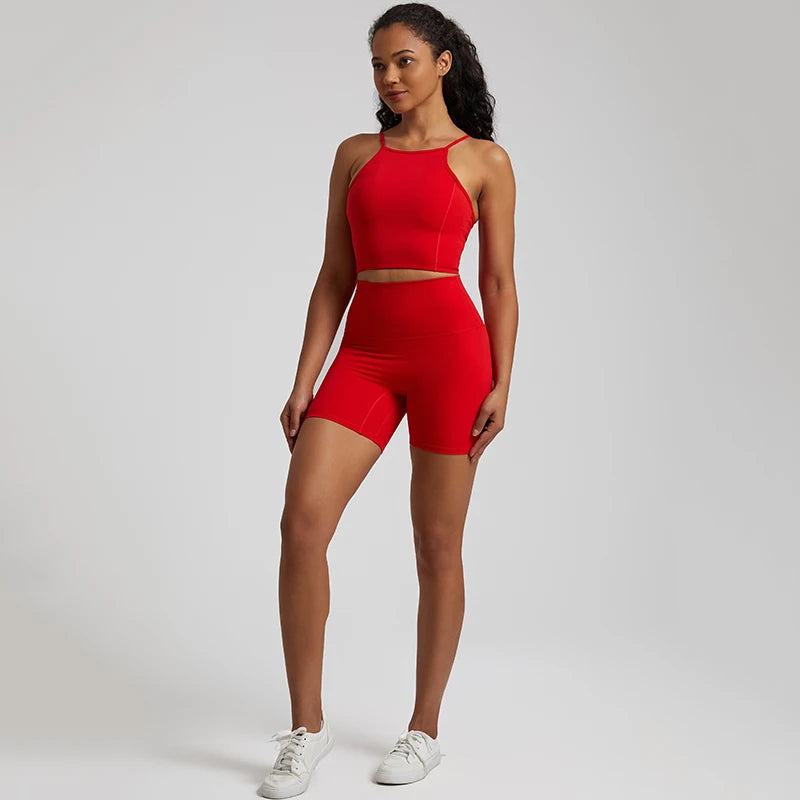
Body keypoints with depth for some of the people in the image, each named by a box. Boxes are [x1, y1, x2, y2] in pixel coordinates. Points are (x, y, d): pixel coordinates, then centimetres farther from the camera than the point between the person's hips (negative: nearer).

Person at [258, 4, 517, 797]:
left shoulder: (484, 160, 6)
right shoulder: (355, 155, 14)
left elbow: (499, 281, 4)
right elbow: (334, 277, 11)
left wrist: (501, 383, -6)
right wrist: (303, 381, 4)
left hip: (450, 348, -3)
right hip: (364, 354, 3)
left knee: (437, 545, 2)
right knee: (301, 521, -13)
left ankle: (424, 729, 18)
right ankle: (307, 725, 0)